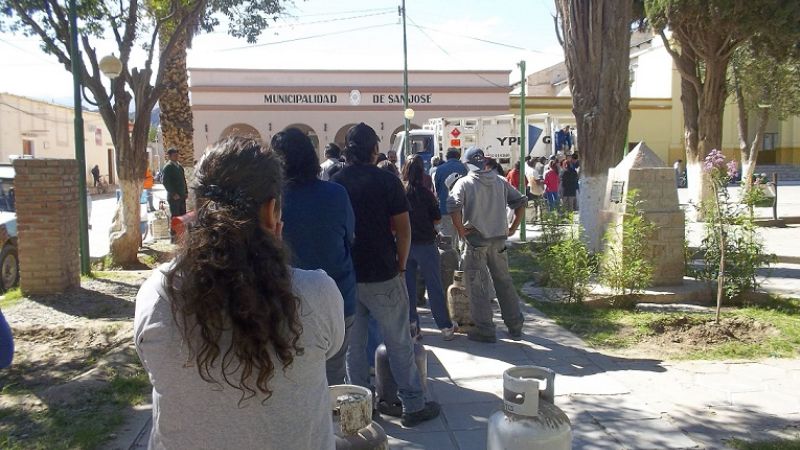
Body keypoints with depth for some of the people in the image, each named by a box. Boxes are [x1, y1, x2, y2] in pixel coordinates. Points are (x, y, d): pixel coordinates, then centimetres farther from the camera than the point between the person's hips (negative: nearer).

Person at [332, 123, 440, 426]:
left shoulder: (335, 182, 2)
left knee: (354, 344, 13)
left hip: (345, 275, 4)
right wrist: (401, 265, 2)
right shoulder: (387, 181, -8)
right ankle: (413, 405, 13)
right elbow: (403, 230, -9)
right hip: (382, 276, -4)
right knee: (399, 343, 6)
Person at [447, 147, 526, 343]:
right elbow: (520, 201, 9)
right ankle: (515, 326, 22)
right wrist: (513, 227, 11)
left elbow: (453, 205, -21)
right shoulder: (500, 181, 9)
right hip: (499, 239, 5)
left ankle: (485, 330, 8)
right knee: (504, 282, 15)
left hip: (476, 240, -4)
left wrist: (460, 229, -12)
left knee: (477, 286, 4)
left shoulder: (464, 182, -5)